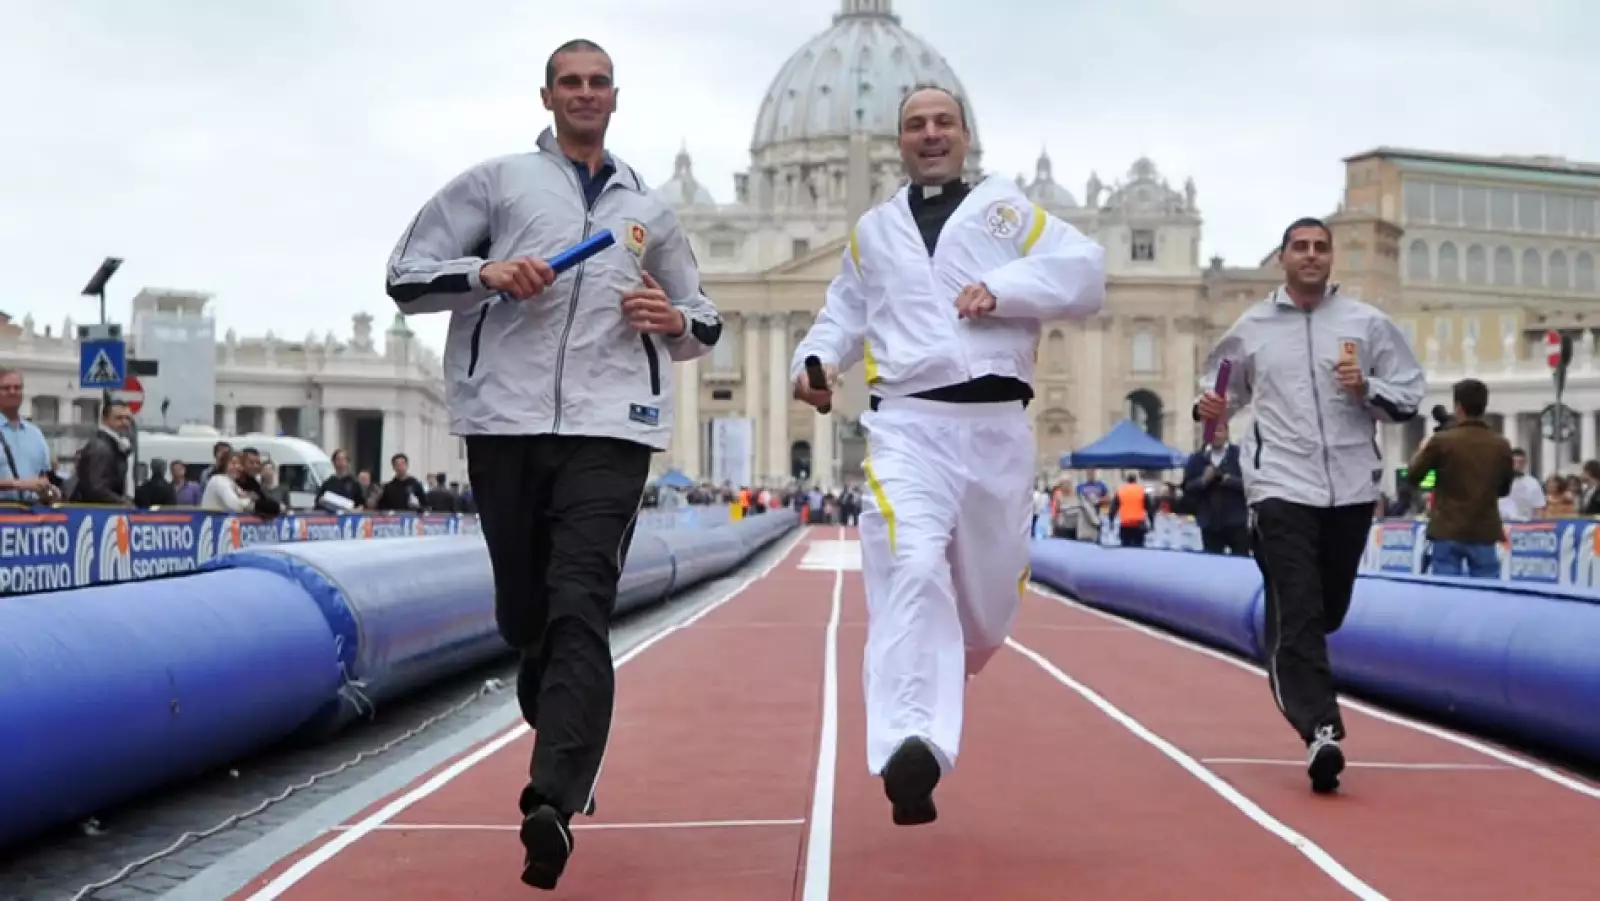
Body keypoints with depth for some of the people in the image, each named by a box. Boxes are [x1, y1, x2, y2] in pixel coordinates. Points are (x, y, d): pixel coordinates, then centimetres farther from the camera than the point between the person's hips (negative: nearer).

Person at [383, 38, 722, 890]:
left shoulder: (649, 211, 19)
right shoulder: (496, 181, 13)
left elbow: (705, 322, 27)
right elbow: (406, 276, 9)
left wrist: (677, 320, 3)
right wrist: (486, 273, -9)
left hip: (609, 427, 0)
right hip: (505, 421, 1)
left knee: (580, 612, -15)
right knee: (524, 615, 8)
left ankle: (552, 804, -22)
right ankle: (568, 754, 32)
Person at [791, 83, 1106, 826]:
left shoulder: (1009, 209, 10)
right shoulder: (872, 231, 19)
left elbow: (1086, 276, -1)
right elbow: (844, 314, 26)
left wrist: (1001, 288, -15)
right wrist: (814, 361, 4)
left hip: (996, 425, 1)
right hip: (907, 423, 0)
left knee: (988, 596, 11)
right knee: (912, 571, -25)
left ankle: (931, 675, 46)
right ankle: (909, 747, -37)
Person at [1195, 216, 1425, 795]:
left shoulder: (1367, 323, 4)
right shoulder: (1251, 328, 5)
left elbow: (1410, 396, 7)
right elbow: (1227, 389, 19)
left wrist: (1367, 389, -12)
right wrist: (1210, 408, -3)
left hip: (1351, 487, 2)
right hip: (1282, 486, -2)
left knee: (1328, 611, 15)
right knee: (1296, 612, -14)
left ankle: (1288, 664, 44)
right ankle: (1321, 732, -20)